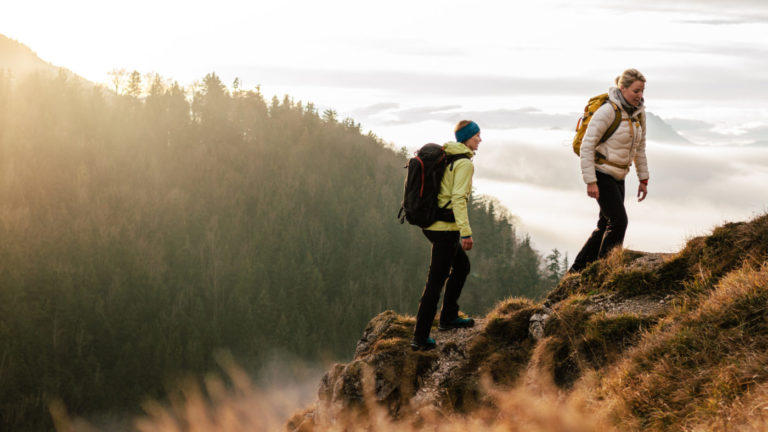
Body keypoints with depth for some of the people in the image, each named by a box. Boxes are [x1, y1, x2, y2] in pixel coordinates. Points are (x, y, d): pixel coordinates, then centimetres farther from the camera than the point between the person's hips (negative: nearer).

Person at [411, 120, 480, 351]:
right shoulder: (464, 163, -13)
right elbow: (459, 199, -22)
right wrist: (466, 232, -24)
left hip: (430, 223, 9)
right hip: (446, 228, -9)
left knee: (462, 265, 26)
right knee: (436, 281, -4)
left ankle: (449, 317, 33)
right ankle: (420, 337, -2)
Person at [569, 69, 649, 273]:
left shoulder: (638, 112, 5)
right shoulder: (608, 111, -19)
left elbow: (640, 147, 17)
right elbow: (587, 145, -19)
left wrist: (643, 179, 15)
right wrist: (590, 182, -21)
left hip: (617, 177, 8)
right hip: (601, 173, -8)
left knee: (606, 225, 10)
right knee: (618, 221, -12)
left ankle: (577, 270, 20)